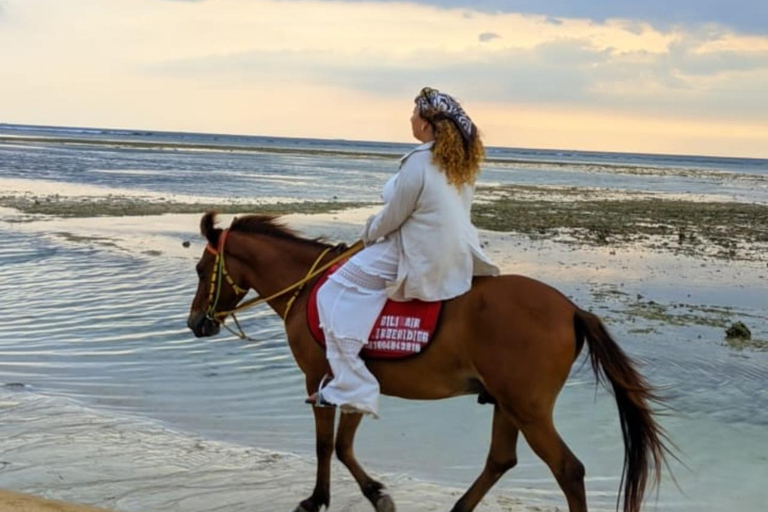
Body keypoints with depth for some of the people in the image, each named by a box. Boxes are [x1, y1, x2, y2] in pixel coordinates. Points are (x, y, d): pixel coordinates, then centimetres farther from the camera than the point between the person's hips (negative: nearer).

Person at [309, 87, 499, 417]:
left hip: (421, 263, -9)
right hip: (459, 261, 9)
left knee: (332, 296, -3)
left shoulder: (418, 163, -19)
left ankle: (353, 389, -8)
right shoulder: (463, 161, 6)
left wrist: (369, 234, 8)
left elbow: (392, 217, -14)